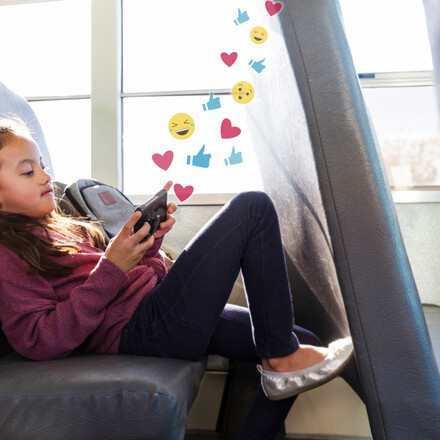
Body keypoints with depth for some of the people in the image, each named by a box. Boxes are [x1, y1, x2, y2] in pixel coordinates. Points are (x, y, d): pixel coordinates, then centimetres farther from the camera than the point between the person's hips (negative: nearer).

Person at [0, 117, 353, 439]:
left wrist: (150, 239, 1)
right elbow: (38, 342, -15)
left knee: (304, 343, 7)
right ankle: (281, 359, -7)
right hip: (144, 328, -9)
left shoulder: (58, 227, 24)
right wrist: (112, 269, -19)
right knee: (253, 208, -14)